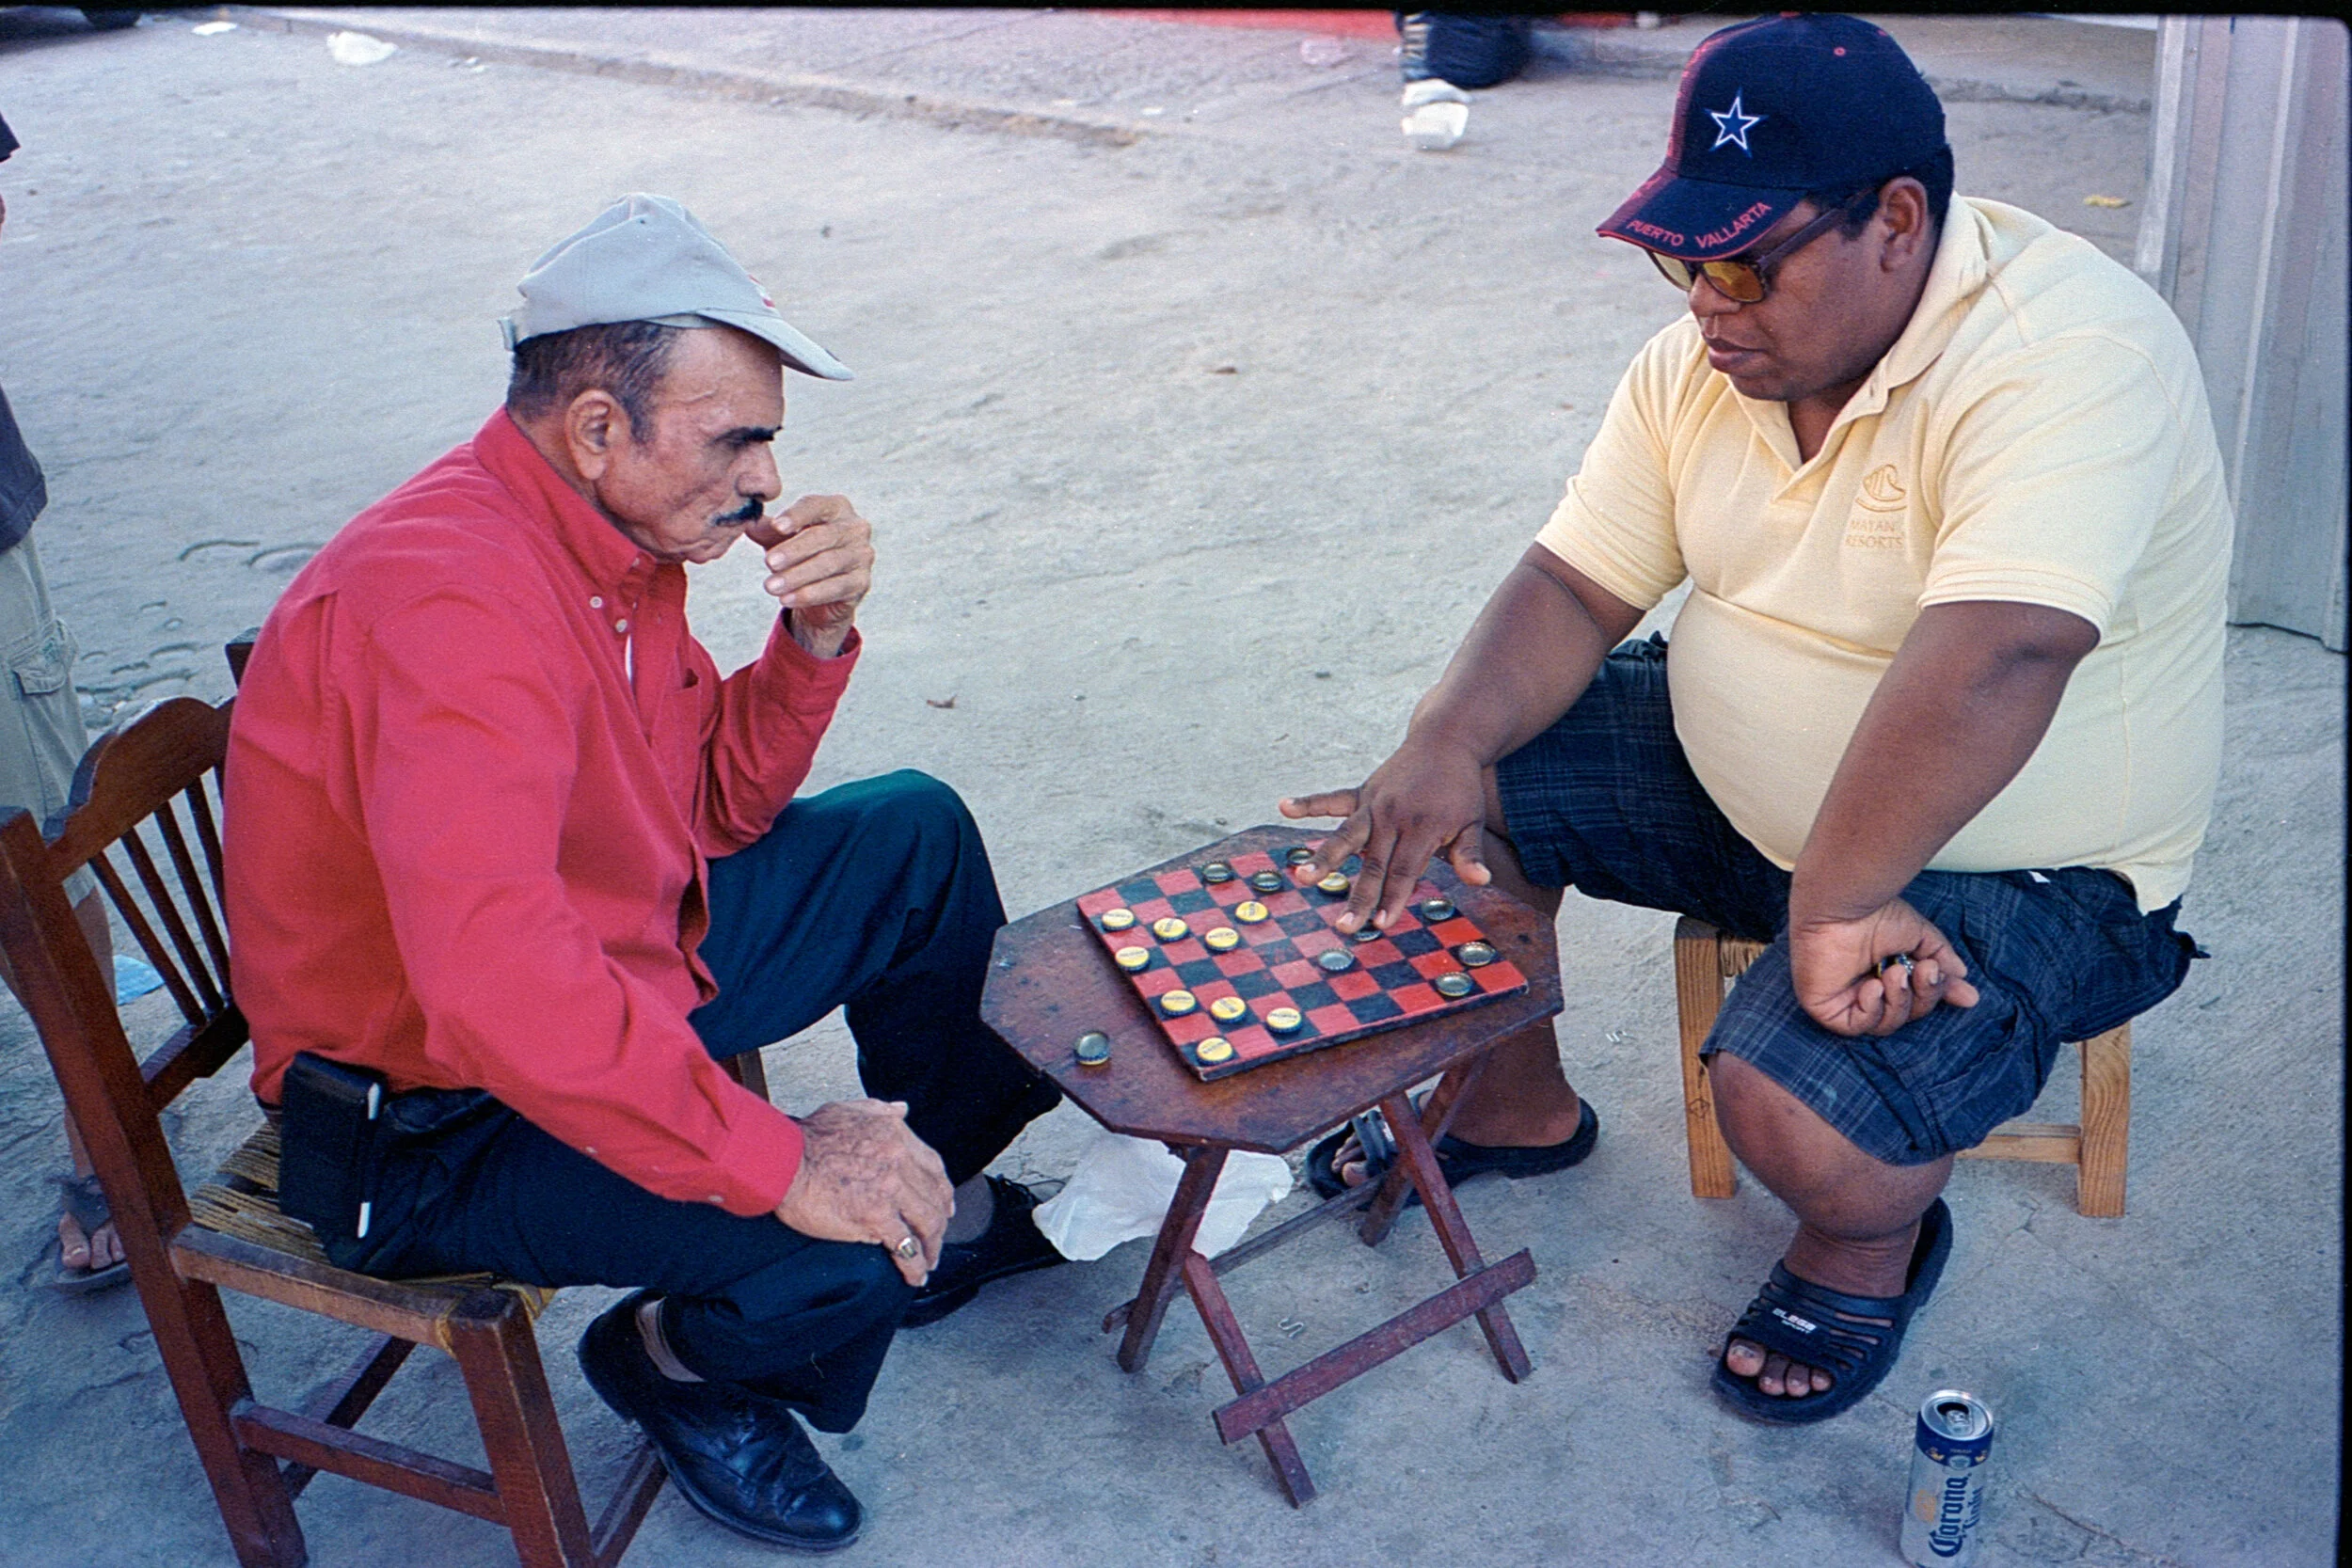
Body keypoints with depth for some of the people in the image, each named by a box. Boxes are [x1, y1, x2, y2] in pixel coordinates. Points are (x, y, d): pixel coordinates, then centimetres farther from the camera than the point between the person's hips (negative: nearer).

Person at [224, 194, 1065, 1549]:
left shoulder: (612, 536, 0)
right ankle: (682, 1364, 9)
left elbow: (723, 808, 6)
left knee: (914, 836, 15)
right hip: (434, 1123, -10)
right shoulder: (451, 596, -32)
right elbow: (495, 988, -43)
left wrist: (815, 636, -11)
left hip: (623, 967, 10)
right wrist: (777, 1157, -37)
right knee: (855, 1245, -27)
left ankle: (960, 1194, 29)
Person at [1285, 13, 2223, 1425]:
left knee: (1801, 1116, -29)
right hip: (1730, 771, 7)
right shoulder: (1705, 361, -4)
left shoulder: (2065, 356, -29)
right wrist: (1449, 746, -22)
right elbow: (1577, 585, -4)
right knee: (1462, 787, -2)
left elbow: (1989, 667, -41)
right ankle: (1518, 1105, 22)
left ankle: (1873, 1238, 10)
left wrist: (1833, 908, -40)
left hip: (2019, 870, -7)